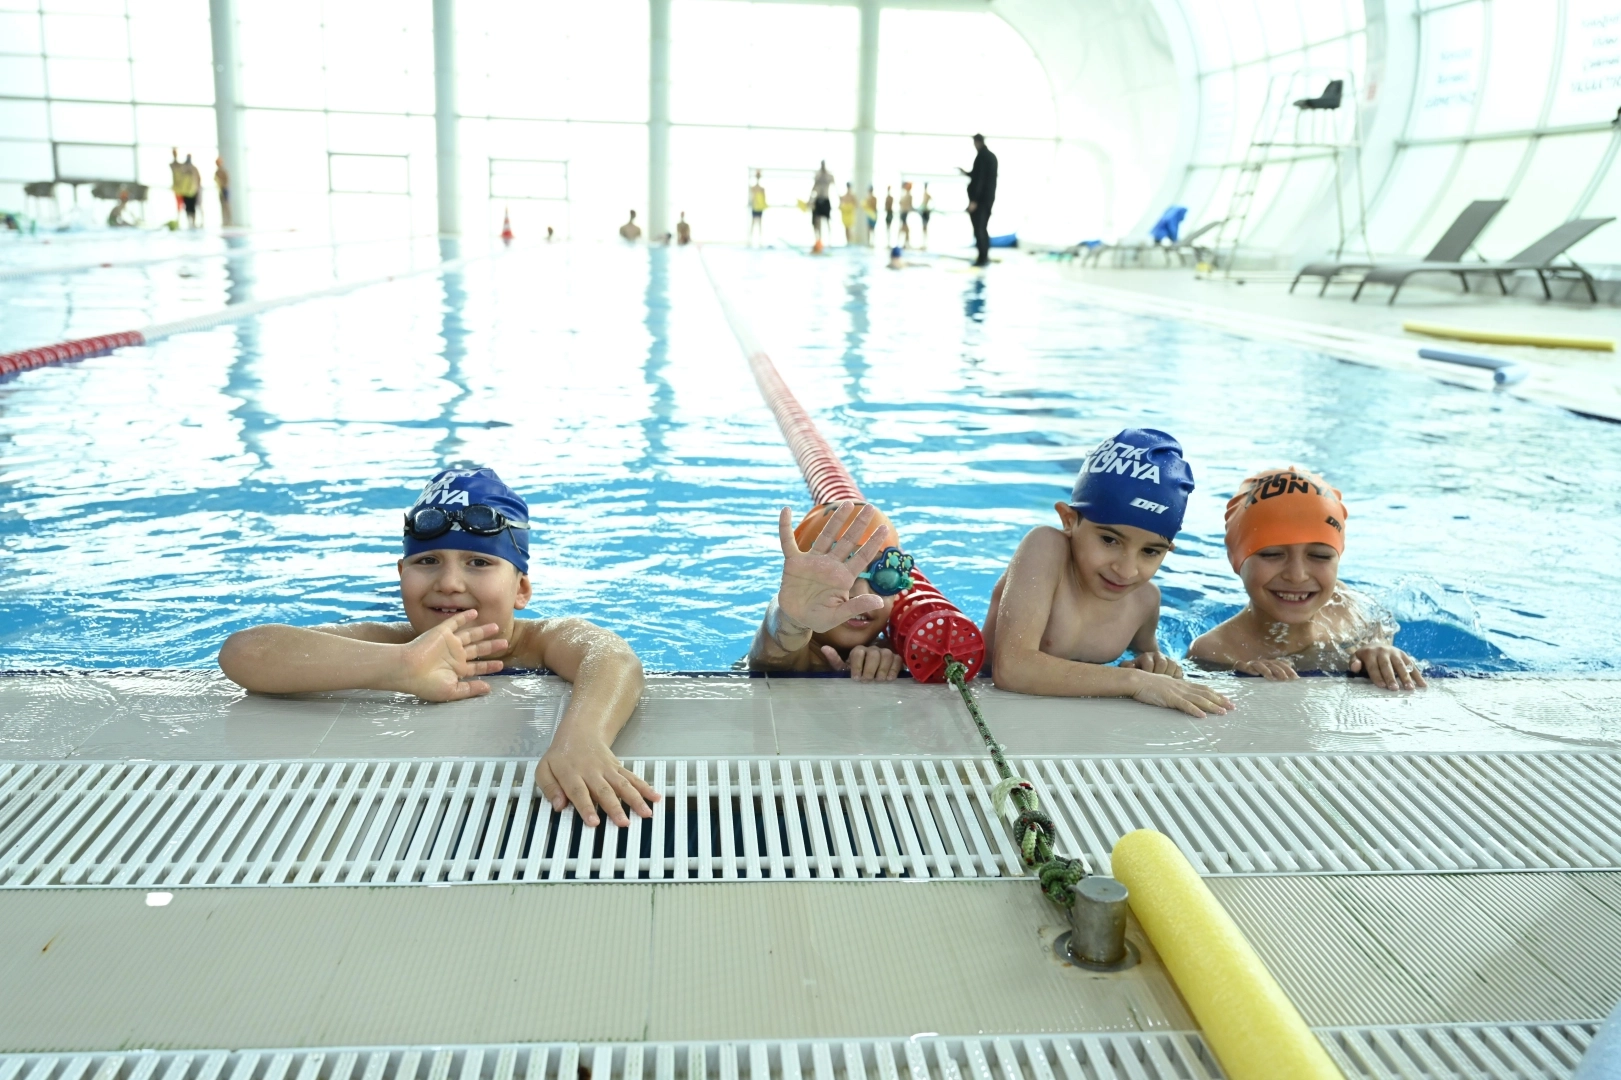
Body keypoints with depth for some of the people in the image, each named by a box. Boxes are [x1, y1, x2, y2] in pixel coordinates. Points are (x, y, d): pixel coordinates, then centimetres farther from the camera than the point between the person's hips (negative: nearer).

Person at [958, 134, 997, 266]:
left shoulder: (981, 157, -15)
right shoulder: (992, 156, 13)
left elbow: (979, 179, -20)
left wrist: (974, 200, -20)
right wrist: (967, 173, 30)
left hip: (980, 198, -9)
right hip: (988, 197, 9)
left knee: (979, 228, -6)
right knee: (983, 228, 14)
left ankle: (982, 258, -8)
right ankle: (985, 257, 14)